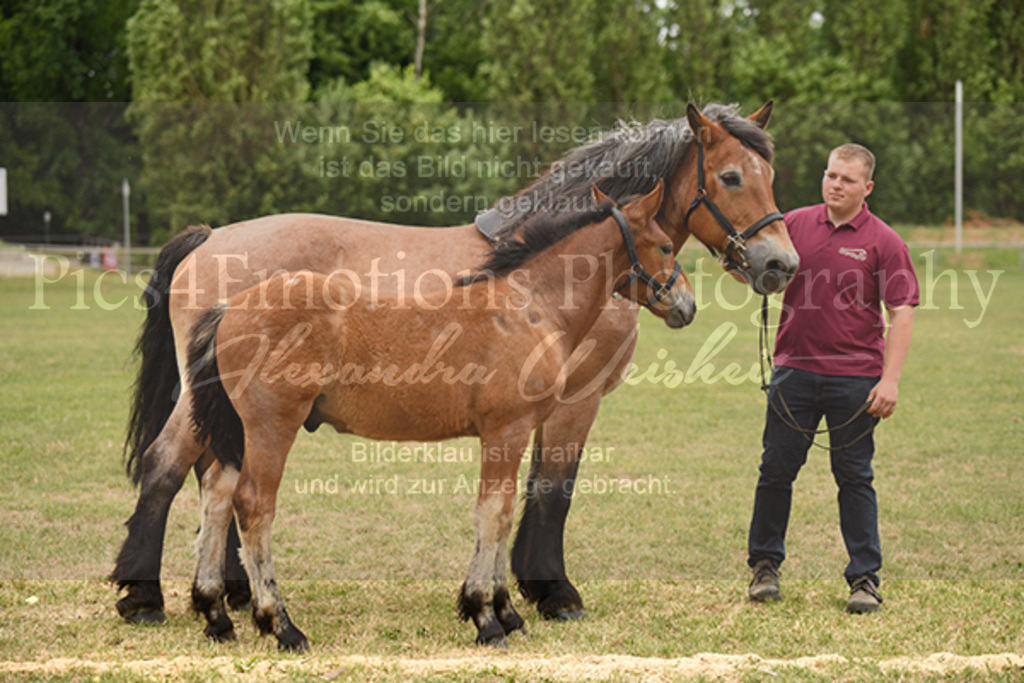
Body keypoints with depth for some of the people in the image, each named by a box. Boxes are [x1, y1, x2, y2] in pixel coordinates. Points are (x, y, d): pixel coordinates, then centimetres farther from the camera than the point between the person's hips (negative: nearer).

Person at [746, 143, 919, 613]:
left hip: (854, 377, -2)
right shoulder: (794, 225, 6)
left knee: (855, 478, 2)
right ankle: (764, 565, 22)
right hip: (795, 370, 3)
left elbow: (901, 314, -5)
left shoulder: (883, 242, -2)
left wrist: (890, 379, -13)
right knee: (776, 472, 7)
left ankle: (865, 579, 8)